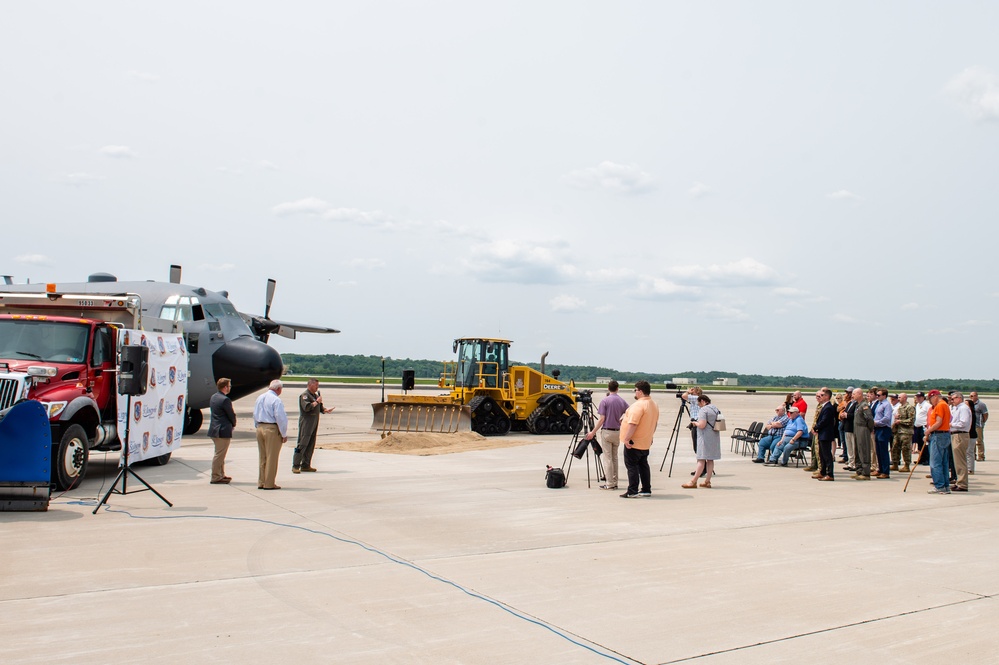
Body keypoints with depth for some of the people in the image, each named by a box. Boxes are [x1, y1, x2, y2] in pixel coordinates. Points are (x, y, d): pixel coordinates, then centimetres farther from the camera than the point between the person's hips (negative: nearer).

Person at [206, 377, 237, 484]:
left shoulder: (213, 397, 11)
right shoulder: (225, 399, -18)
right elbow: (231, 415, -13)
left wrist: (231, 424, 13)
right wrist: (233, 425, 8)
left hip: (215, 429, 10)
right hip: (223, 431, -10)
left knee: (220, 454, 19)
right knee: (219, 454, -4)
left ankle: (221, 475, 28)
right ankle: (216, 478, 0)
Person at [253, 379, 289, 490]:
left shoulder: (260, 398, 11)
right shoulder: (276, 400, -14)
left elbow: (255, 415, 17)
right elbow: (280, 418, -16)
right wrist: (284, 434, -9)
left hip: (260, 428, 8)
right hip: (272, 429, -8)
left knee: (262, 457, 16)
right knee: (271, 457, 0)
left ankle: (261, 482, 21)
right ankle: (269, 484, 3)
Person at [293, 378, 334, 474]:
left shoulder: (316, 395, 19)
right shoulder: (304, 395, -8)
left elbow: (320, 408, 21)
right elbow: (306, 407, -22)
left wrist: (326, 410, 1)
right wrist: (317, 402, -14)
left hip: (314, 423, 9)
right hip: (306, 422, -9)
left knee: (311, 445, 9)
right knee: (302, 444, -10)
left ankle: (305, 465, 15)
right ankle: (295, 466, -7)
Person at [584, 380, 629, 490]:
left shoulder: (605, 401, -10)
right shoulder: (622, 401, 4)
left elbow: (601, 419, -13)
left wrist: (593, 433, -8)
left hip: (607, 432, -5)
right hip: (617, 432, 5)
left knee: (607, 458, -2)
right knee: (615, 457, 13)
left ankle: (609, 484, -3)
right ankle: (614, 482, 15)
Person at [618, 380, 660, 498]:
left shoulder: (638, 405, -21)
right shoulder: (654, 405, 10)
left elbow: (633, 424, -26)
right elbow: (655, 424, 19)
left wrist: (627, 439, -23)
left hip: (633, 443, -9)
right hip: (646, 443, 9)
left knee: (631, 466, -4)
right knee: (643, 465, 15)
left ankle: (632, 491, -5)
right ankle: (646, 490, 17)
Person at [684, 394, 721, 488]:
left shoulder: (703, 410, -13)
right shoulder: (716, 409, 14)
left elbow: (702, 425, -22)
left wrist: (695, 423, -2)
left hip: (705, 438, -9)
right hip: (715, 437, 9)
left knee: (701, 460, -9)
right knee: (710, 459, 9)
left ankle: (693, 482, -8)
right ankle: (707, 481, 11)